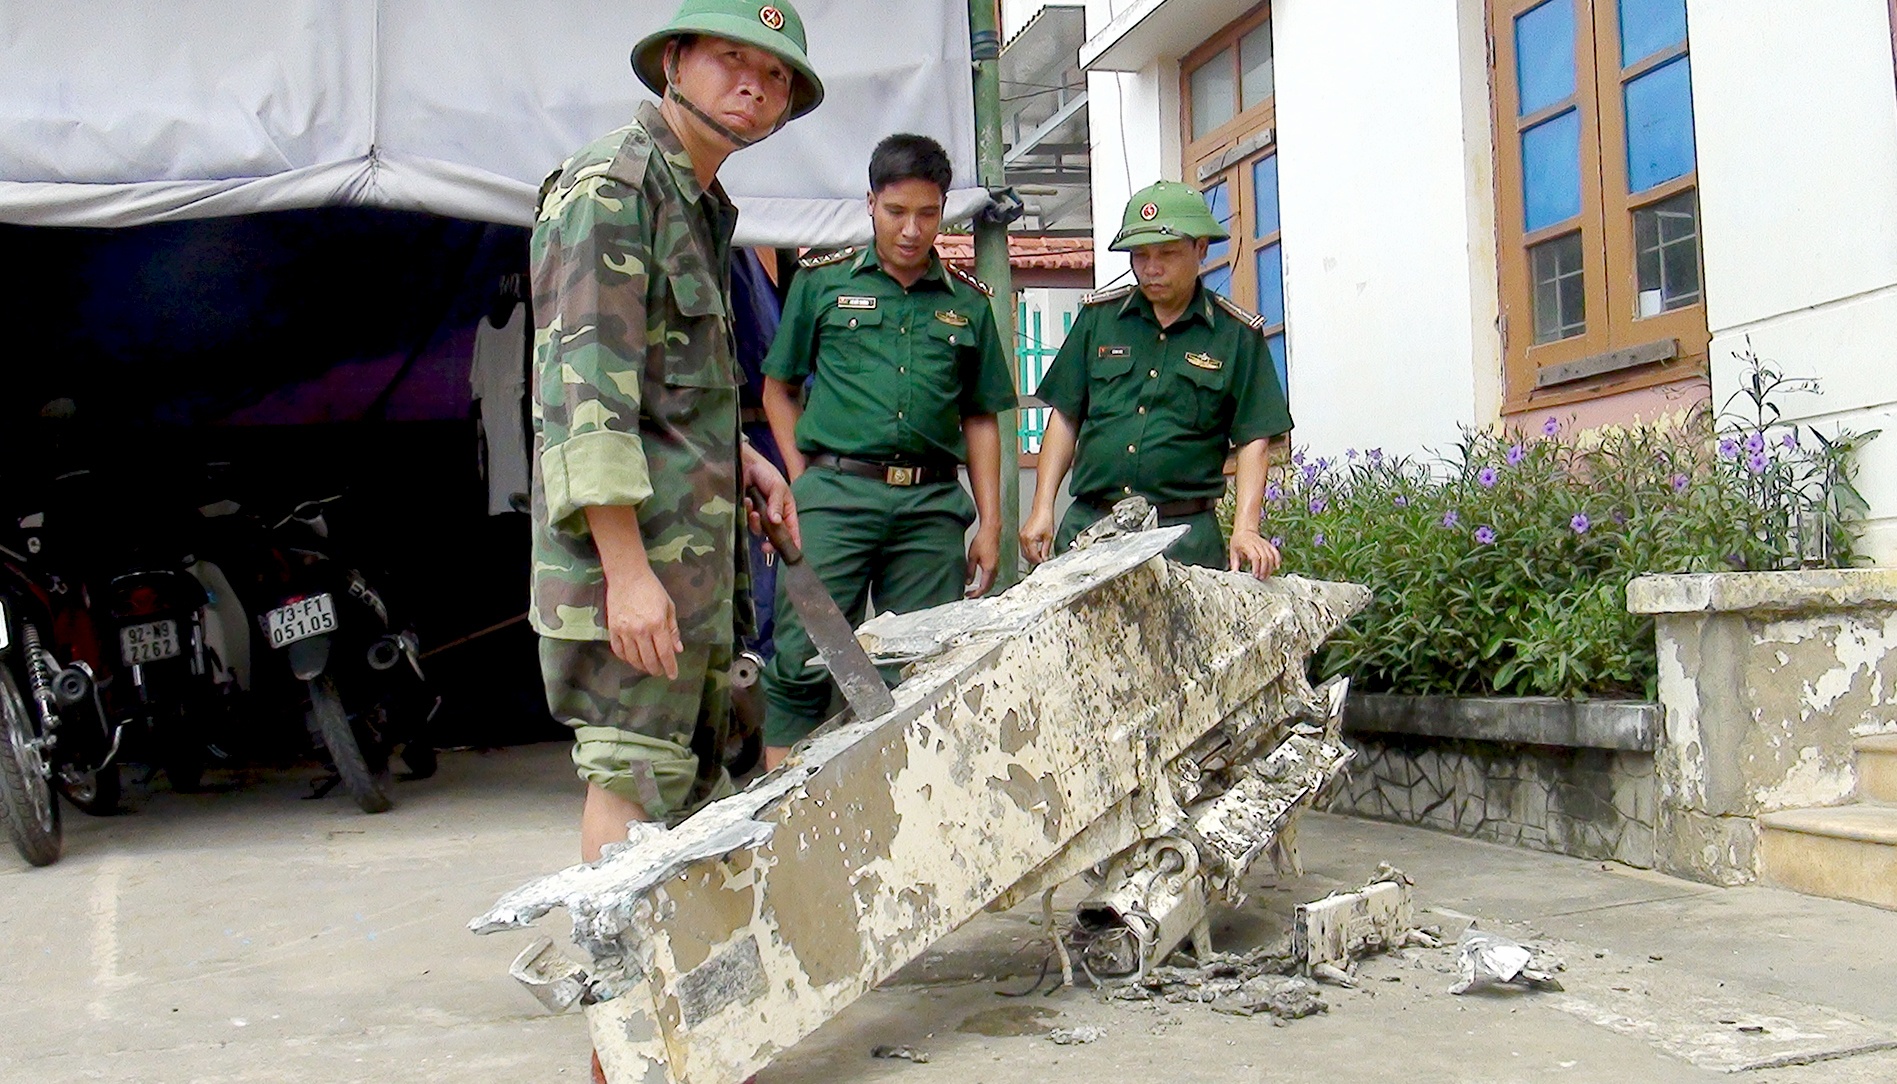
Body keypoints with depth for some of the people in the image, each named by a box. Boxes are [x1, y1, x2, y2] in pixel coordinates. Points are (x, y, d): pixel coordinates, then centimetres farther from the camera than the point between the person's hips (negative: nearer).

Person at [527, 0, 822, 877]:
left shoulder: (703, 205, 20)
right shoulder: (609, 187, -10)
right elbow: (584, 390, -20)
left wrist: (736, 456, 12)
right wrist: (626, 569, -25)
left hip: (693, 552, 10)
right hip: (629, 546, -10)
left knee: (692, 777, 14)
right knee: (635, 779, -7)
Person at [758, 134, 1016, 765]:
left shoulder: (966, 303, 14)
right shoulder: (822, 281, 9)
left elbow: (980, 418, 16)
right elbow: (778, 388, 12)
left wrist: (989, 523, 10)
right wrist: (803, 480, 2)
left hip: (932, 505, 2)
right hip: (836, 494, -2)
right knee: (803, 664, -8)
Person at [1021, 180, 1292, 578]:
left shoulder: (1237, 335, 4)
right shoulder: (1099, 316, 10)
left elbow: (1252, 440, 1)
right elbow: (1066, 416, 12)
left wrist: (1244, 530, -11)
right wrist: (1042, 509, 4)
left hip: (1186, 536, -2)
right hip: (1088, 525, 2)